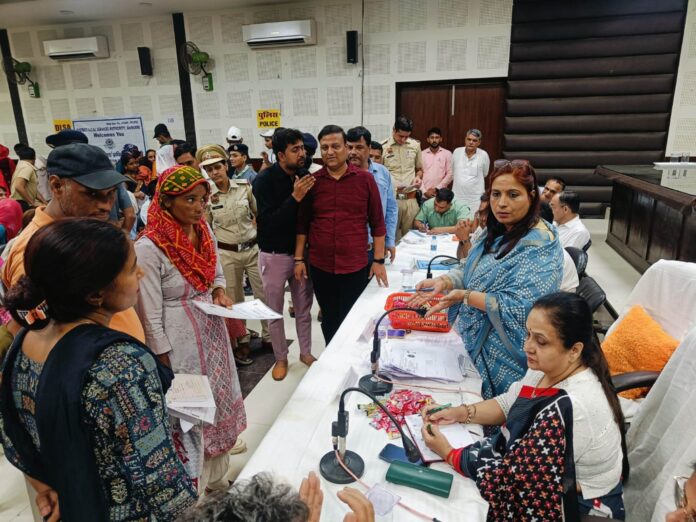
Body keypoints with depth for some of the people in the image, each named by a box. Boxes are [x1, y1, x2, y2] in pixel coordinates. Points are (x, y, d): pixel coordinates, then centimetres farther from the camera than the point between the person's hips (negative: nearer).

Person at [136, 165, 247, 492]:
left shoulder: (204, 231, -1)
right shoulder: (149, 248, -23)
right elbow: (151, 318, -18)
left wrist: (220, 292, -6)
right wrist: (165, 371, -13)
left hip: (212, 330, 7)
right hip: (180, 342, -7)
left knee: (218, 397, 22)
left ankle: (218, 477, 48)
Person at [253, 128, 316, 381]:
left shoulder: (304, 175, -3)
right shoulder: (265, 180, -15)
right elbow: (267, 222, -23)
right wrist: (294, 197, -30)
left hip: (302, 251, 3)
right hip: (274, 255, -3)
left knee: (304, 308, 15)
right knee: (275, 311, 11)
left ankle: (305, 351, 34)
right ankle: (281, 358, 29)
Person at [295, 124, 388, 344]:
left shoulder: (365, 179, -2)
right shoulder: (312, 181, 2)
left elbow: (377, 223, 0)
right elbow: (302, 223, 8)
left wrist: (379, 260, -2)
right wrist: (299, 259, 4)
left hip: (356, 267, -2)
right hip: (320, 266, 2)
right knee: (329, 320, 15)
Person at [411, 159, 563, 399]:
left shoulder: (541, 246, -22)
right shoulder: (498, 232, 4)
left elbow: (520, 309, -28)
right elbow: (470, 270, 9)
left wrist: (466, 296, -28)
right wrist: (444, 282, -10)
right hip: (475, 343, 8)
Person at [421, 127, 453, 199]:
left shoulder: (447, 154, 4)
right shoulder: (422, 154, 6)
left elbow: (450, 174, -1)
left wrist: (436, 188, -10)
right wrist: (424, 191, -9)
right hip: (424, 195, 1)